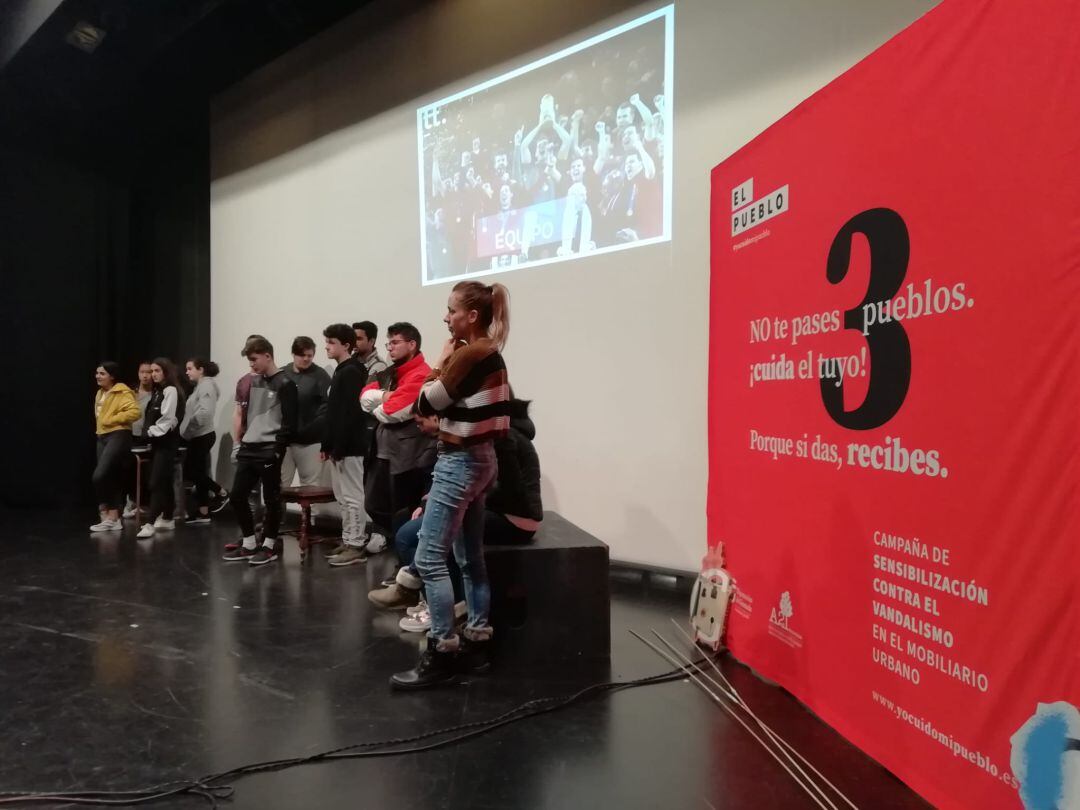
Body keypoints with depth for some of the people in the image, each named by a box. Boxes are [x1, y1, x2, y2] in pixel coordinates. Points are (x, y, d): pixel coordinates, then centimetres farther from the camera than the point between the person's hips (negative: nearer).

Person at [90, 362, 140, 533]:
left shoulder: (122, 392, -10)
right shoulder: (100, 393, 17)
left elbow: (134, 412, -23)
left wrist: (111, 419, -19)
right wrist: (101, 426, 16)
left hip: (118, 437, -9)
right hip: (102, 438, 9)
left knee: (99, 476, -16)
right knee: (110, 479, 9)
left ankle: (106, 515, -3)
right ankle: (113, 518, 14)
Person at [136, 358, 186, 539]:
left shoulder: (170, 390, -11)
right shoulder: (157, 391, 18)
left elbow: (168, 418, -19)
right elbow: (152, 416, 16)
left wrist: (154, 431, -11)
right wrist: (150, 433, 4)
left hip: (166, 441, -9)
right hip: (157, 440, 9)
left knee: (156, 483, -13)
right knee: (164, 481, 14)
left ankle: (151, 523, -16)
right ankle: (167, 519, 22)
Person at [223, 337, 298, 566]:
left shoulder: (284, 384, -10)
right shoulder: (254, 382, 15)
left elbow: (289, 422, -14)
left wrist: (278, 449, -17)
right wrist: (242, 443, 15)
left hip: (269, 452, -8)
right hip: (249, 449, 8)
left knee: (271, 499, 1)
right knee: (236, 495, 8)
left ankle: (270, 546, 13)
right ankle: (249, 544, 19)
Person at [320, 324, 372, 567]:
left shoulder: (352, 372, -13)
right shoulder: (342, 371, 17)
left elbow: (350, 414, -20)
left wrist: (338, 448, -21)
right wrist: (326, 445, 18)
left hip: (349, 447, -10)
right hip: (339, 446, 10)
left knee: (353, 497, -4)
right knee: (343, 497, 14)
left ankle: (356, 545, 2)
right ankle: (347, 541, 22)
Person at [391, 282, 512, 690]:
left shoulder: (469, 354, -17)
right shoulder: (488, 353, 12)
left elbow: (426, 404, -12)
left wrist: (439, 362, -3)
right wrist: (447, 364, 6)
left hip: (460, 462, -10)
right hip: (477, 459, 11)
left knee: (429, 558, -6)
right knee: (471, 558, 14)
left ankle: (442, 653, 0)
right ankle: (478, 642, 21)